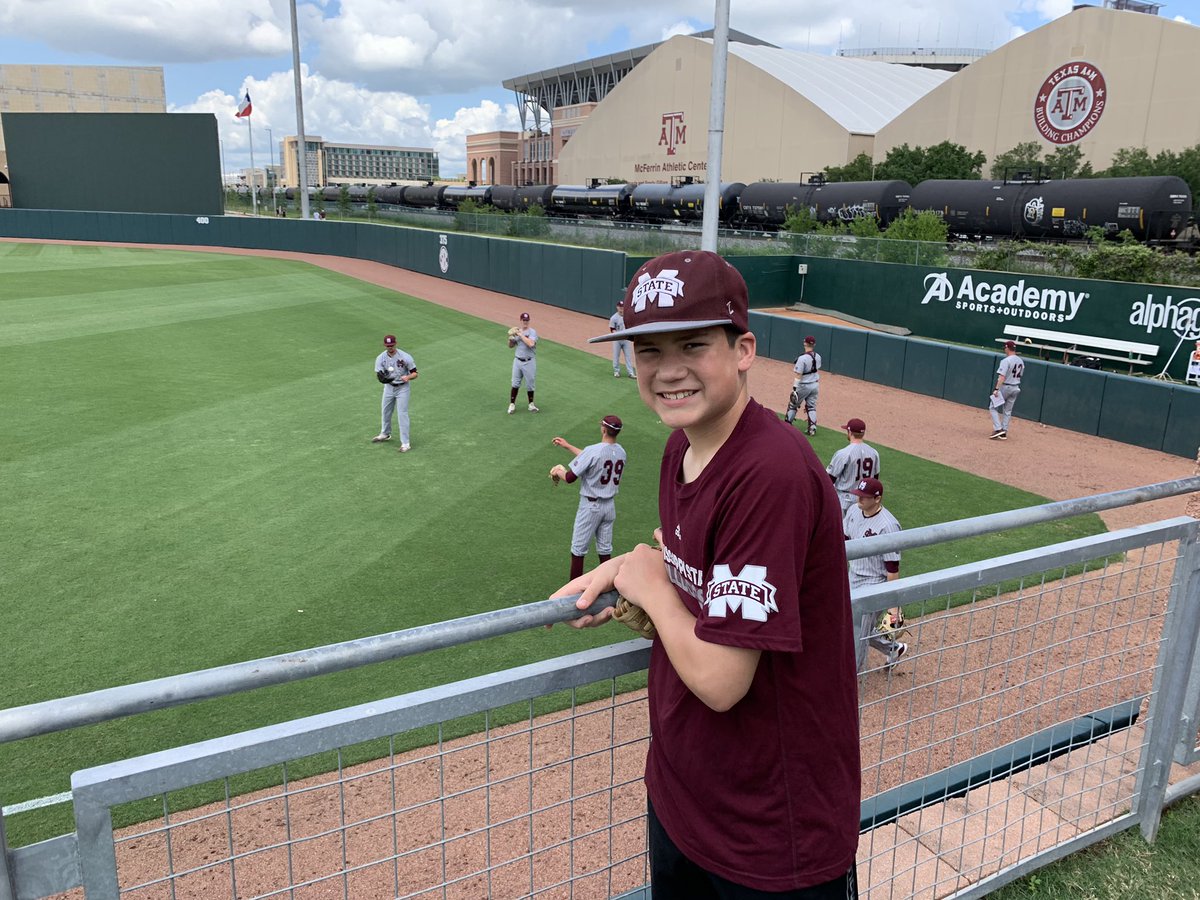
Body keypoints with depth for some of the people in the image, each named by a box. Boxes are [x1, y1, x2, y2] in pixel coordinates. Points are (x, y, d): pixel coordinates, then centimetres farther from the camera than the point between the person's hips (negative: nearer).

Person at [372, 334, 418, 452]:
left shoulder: (405, 357, -18)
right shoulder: (381, 358, -8)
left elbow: (415, 373, -12)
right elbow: (378, 374, -17)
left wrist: (408, 377, -35)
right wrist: (381, 377, -41)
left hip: (402, 388, -5)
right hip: (388, 387, 5)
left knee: (402, 414, -8)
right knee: (386, 411, 20)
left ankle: (405, 443, -4)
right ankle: (385, 434, 45)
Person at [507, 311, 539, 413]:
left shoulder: (532, 332, -10)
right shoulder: (516, 331, 6)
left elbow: (531, 344, -28)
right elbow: (511, 346, 13)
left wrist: (520, 334, -24)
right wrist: (510, 337, -8)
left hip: (529, 362, -4)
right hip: (517, 361, 4)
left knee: (530, 384, 6)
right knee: (515, 383, 6)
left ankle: (531, 404, 21)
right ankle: (512, 404, 14)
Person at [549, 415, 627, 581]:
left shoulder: (593, 450, -23)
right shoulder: (621, 452, -1)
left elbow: (570, 478, -21)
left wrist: (557, 471, 1)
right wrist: (568, 446, 19)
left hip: (590, 506, -6)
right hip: (610, 505, 6)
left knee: (578, 549, 7)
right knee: (605, 550, 15)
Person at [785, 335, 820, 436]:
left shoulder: (802, 358, -22)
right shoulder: (817, 357, -1)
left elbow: (799, 375, -22)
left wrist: (794, 388, -19)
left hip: (804, 386, -6)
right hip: (815, 385, 6)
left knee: (793, 404, 11)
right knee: (811, 406, 13)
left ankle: (787, 425, 19)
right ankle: (812, 427, 9)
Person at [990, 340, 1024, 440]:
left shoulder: (1006, 361, -18)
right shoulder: (1021, 361, 7)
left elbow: (1002, 376, -25)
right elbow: (1019, 375, 14)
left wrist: (996, 389, -26)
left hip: (1005, 387, -7)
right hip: (1016, 388, 7)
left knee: (993, 407, 3)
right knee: (1007, 411, 14)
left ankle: (998, 429, -10)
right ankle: (1004, 433, 15)